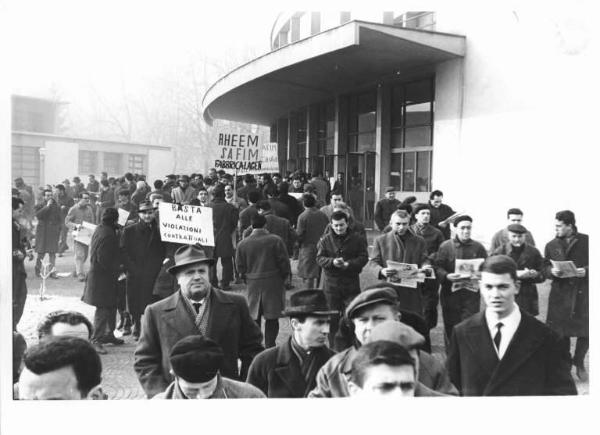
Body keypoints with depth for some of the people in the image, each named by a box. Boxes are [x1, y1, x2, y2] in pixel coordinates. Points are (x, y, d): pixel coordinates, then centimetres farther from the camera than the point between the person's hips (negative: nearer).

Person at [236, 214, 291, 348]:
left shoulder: (243, 244, -1)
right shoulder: (275, 240, -7)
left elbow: (240, 266, 4)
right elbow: (284, 262, -5)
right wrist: (283, 277, 10)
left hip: (253, 283, 2)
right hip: (274, 283, -2)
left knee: (254, 317, 12)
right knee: (272, 317, 5)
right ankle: (269, 346, 5)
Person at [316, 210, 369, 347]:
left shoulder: (357, 239, 0)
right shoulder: (325, 240, 1)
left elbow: (364, 257, -3)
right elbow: (319, 259, -3)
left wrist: (349, 264, -21)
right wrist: (332, 262, -23)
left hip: (351, 283, -1)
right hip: (331, 283, 1)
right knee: (332, 317, 10)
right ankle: (333, 347, 22)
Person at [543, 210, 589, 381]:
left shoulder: (586, 242, 1)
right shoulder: (551, 245, 7)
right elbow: (545, 268, 9)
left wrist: (586, 271, -15)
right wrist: (552, 271, -12)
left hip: (583, 292, -1)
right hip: (560, 293, 1)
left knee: (585, 331, 0)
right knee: (561, 332, 4)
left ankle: (579, 362, 26)